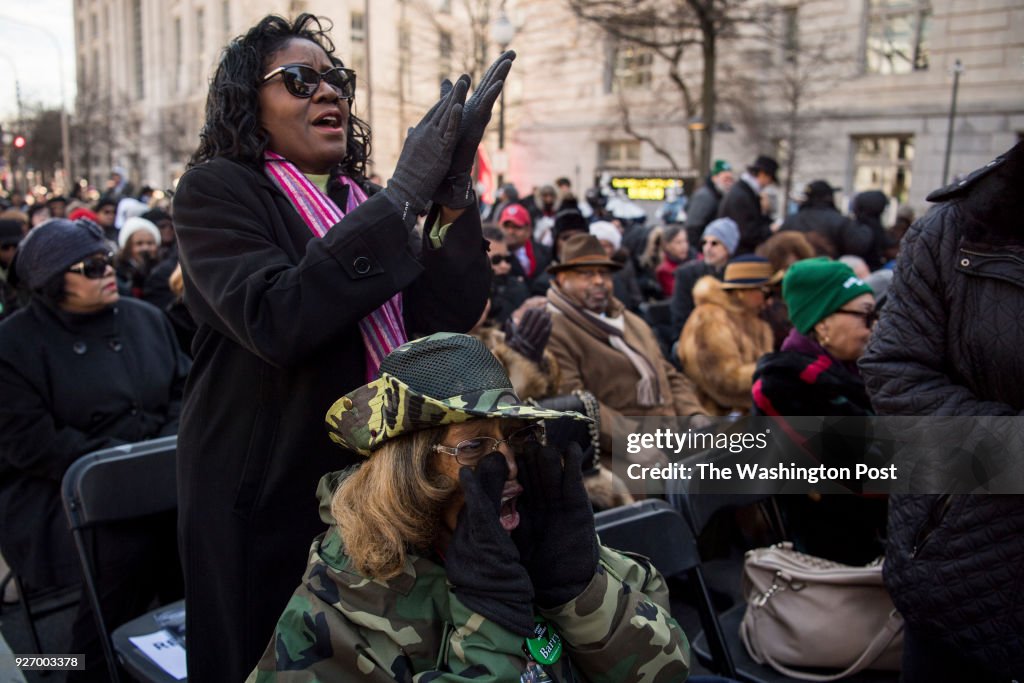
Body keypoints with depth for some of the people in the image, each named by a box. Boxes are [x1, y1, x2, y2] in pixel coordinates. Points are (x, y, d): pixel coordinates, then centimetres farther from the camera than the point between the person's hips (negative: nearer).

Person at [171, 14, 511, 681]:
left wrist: (455, 191, -18)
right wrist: (401, 198, -25)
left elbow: (449, 317, -4)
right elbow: (276, 321, -26)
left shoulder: (365, 200, 8)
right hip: (269, 494, -5)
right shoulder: (215, 190, -8)